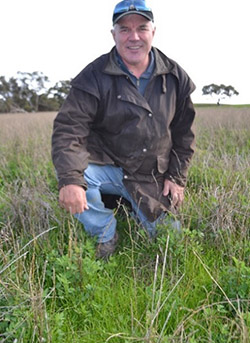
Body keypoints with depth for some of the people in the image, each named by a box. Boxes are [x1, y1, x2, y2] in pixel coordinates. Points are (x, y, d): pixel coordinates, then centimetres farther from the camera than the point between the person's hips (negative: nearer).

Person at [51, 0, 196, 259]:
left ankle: (137, 211, 37)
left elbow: (183, 131, 7)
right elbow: (69, 127, -21)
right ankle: (106, 236, -4)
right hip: (107, 168, -2)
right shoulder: (95, 76, -12)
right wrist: (71, 179, -37)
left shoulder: (175, 77, -1)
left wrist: (177, 177, 2)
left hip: (153, 178, 3)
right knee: (69, 172, -32)